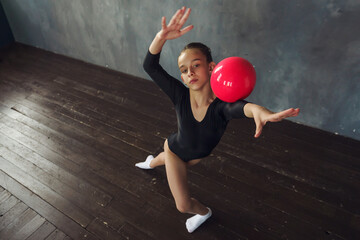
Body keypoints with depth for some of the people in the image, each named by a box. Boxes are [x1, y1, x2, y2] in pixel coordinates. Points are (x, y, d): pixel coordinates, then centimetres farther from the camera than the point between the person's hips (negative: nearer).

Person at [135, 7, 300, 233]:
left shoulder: (221, 104, -38)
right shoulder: (180, 96, -33)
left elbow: (236, 107, -63)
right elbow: (150, 66, -39)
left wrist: (255, 109, -87)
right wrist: (162, 37, -58)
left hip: (197, 155, 0)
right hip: (175, 148, 1)